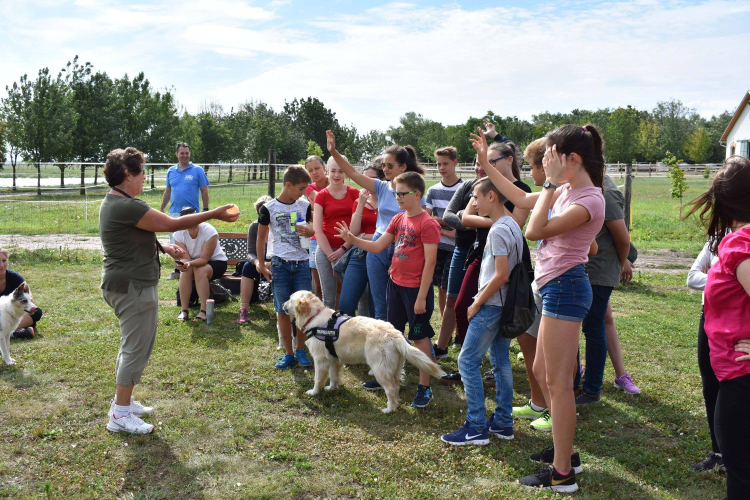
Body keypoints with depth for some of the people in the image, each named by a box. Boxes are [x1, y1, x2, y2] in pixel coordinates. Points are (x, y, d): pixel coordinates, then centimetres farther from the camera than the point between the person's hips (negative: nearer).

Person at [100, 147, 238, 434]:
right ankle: (121, 414, 1)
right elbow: (171, 224, -20)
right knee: (136, 347, -5)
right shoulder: (125, 206, -22)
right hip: (133, 286, -11)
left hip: (126, 284, 11)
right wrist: (214, 214, -14)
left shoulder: (115, 202, 13)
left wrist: (165, 248, 13)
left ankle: (122, 400, 31)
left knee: (132, 345, 20)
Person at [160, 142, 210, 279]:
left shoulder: (197, 170, -1)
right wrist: (161, 210, 15)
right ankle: (177, 270, 19)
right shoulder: (171, 171, 10)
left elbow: (204, 191, -1)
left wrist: (205, 210, -6)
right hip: (174, 213, 4)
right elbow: (167, 192, 17)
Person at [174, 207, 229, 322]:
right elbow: (185, 258, -17)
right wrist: (185, 264, -42)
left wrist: (190, 263, -45)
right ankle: (184, 310, -26)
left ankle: (204, 311, -33)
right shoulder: (179, 234, -14)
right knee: (185, 271, -29)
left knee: (200, 270, -34)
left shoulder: (209, 231, -27)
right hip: (194, 262, 3)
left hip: (216, 262, -3)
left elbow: (204, 259, -26)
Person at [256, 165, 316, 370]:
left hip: (302, 263, 2)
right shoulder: (269, 209, -4)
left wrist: (310, 232, -7)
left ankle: (300, 350, 17)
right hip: (280, 264, -2)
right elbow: (261, 237, 4)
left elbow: (313, 228, 18)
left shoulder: (304, 206, 4)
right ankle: (288, 353, 13)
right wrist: (261, 265, 2)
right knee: (283, 310, 3)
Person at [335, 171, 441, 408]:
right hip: (395, 284, 7)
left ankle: (424, 388, 13)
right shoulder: (398, 219, 7)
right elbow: (377, 247, 9)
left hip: (416, 288, -7)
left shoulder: (427, 223, -15)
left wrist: (422, 297, -18)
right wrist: (352, 239, -7)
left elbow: (430, 262, -17)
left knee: (420, 336, 3)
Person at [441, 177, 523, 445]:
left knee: (468, 361, -3)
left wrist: (477, 304, -14)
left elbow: (501, 274, -24)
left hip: (491, 305, -10)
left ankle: (476, 427, 0)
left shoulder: (498, 230, -18)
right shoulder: (512, 225, 12)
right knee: (501, 362, 14)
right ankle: (503, 423, 21)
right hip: (505, 304, 10)